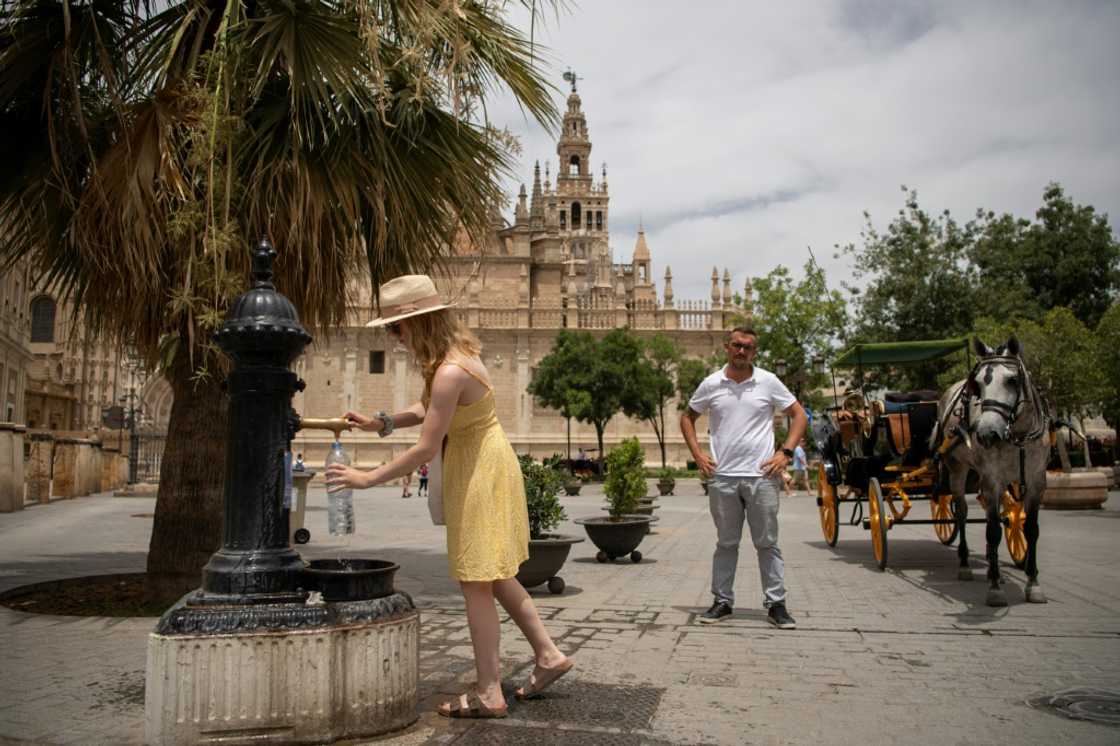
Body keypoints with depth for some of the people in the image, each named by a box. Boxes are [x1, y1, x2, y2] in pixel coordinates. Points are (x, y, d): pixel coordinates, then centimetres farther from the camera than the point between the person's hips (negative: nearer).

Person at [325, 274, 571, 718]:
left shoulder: (450, 372, -26)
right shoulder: (456, 350, 4)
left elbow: (426, 449, -24)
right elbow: (426, 410, 12)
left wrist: (367, 479, -18)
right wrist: (380, 423, -2)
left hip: (479, 471, -10)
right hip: (480, 465, 10)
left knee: (476, 582, -1)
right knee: (492, 575, 18)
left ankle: (488, 693, 9)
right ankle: (548, 654, 25)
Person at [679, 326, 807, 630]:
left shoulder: (768, 382, 1)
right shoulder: (711, 384, 4)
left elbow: (799, 415, 7)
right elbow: (687, 417, 16)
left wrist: (785, 452, -4)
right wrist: (697, 454, 4)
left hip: (761, 476, -1)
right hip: (722, 477, 1)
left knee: (767, 543, 5)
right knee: (726, 543, 11)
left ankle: (776, 604, 13)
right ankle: (722, 602, 20)